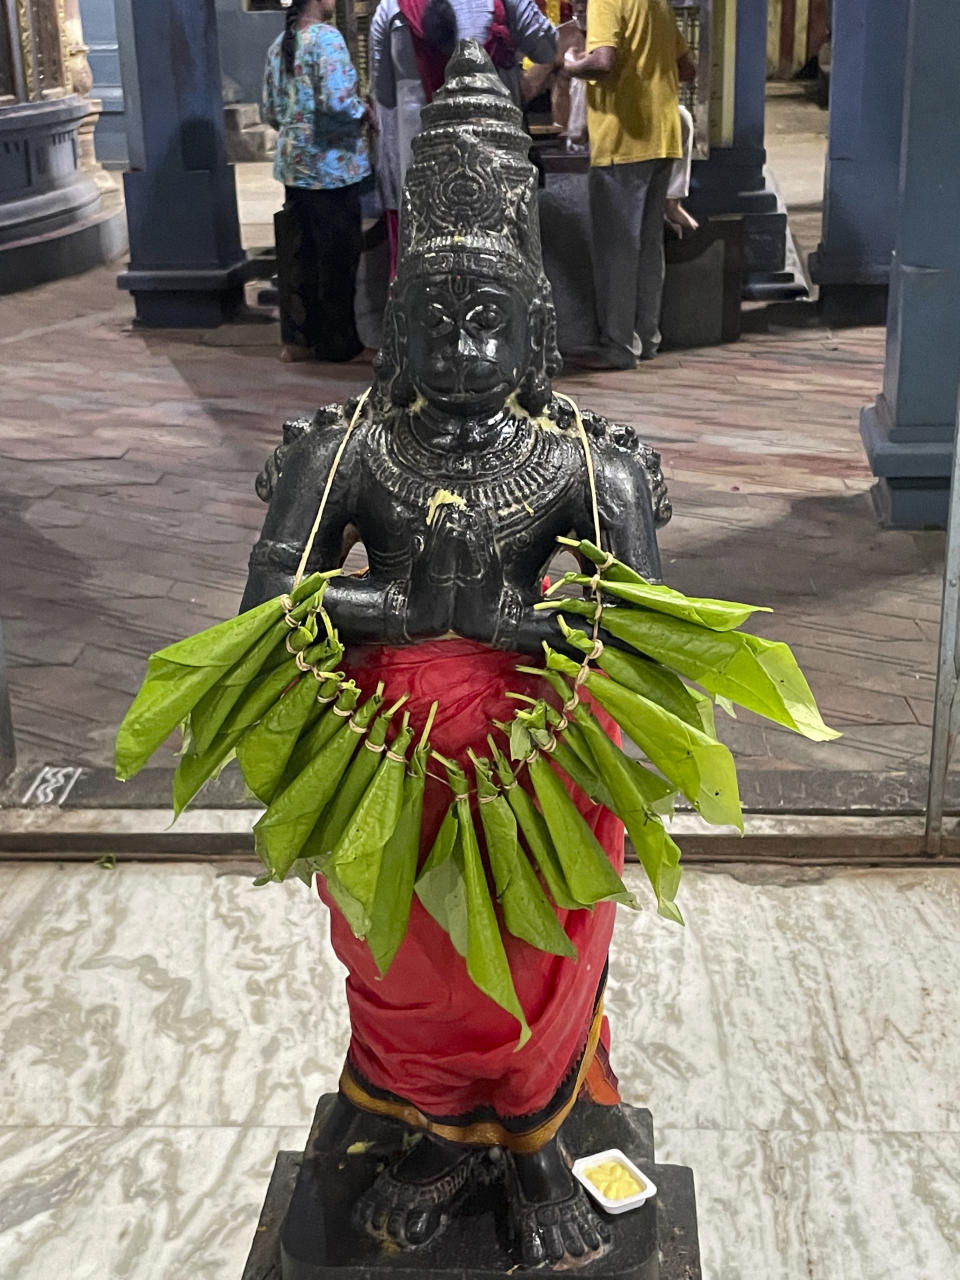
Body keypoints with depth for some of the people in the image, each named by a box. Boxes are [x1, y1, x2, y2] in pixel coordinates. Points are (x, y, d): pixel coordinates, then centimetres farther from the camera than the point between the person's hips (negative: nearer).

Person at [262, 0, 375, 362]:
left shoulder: (279, 45, 11)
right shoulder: (325, 37, -13)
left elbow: (270, 112, 15)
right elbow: (337, 99, -23)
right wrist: (366, 113, -5)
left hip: (293, 164, 7)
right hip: (332, 164, -7)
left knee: (301, 252, 13)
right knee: (339, 253, 2)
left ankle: (297, 339, 16)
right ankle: (336, 342, 9)